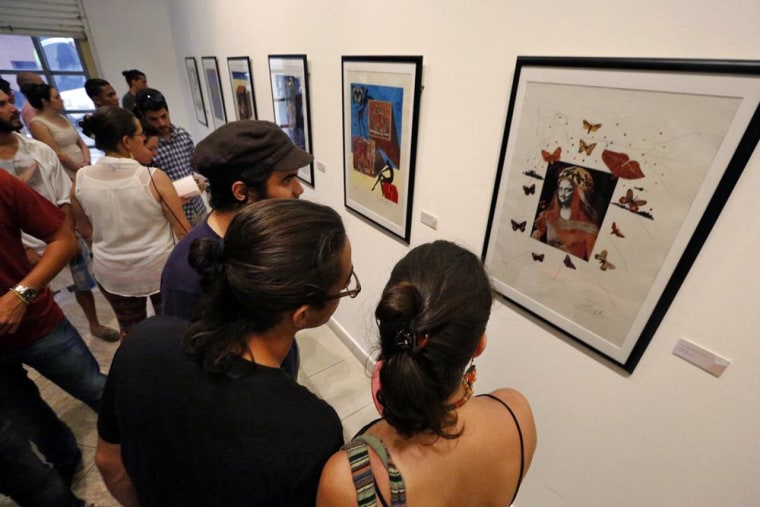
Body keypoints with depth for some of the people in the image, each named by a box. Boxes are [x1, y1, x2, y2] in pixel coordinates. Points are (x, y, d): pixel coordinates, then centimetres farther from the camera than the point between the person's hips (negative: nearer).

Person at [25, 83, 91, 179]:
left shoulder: (63, 118, 15)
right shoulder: (37, 123, -5)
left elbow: (82, 144, 11)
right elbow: (58, 154, -14)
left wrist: (87, 163, -5)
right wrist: (80, 169, -9)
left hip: (84, 170, 6)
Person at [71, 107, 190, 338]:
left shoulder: (80, 180, -8)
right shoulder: (153, 178, -20)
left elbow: (86, 232, 6)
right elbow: (182, 230, -16)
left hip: (111, 273, 4)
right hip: (160, 269, -3)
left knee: (131, 332, 23)